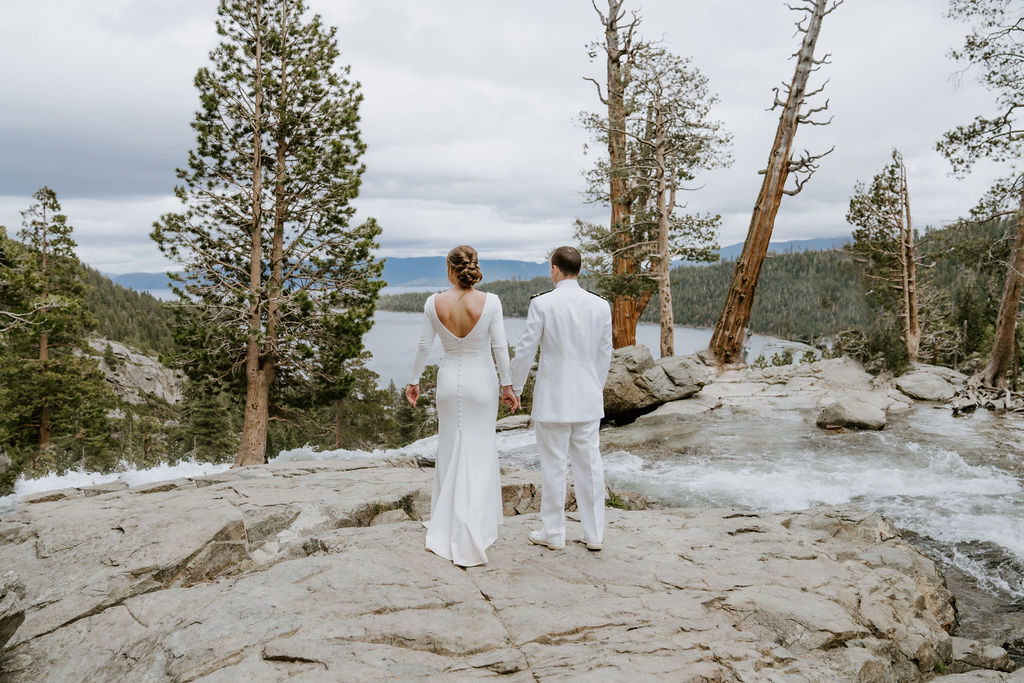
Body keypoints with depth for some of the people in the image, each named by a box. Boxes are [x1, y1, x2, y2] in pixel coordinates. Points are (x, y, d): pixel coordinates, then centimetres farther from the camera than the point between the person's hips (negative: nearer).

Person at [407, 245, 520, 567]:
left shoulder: (434, 303, -7)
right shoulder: (490, 302, -12)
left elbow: (424, 346, -1)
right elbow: (500, 347, -10)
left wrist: (414, 381, 11)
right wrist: (508, 386, -1)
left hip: (449, 380, 2)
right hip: (481, 381, -2)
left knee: (450, 450, 16)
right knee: (480, 452, 8)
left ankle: (446, 526, 24)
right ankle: (475, 528, 7)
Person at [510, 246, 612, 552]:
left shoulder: (541, 303, -10)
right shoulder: (600, 305, 1)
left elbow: (525, 351, -7)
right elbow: (604, 355, 8)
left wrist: (514, 388, 6)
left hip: (552, 399, -4)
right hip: (588, 399, 4)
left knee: (553, 466, 7)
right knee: (589, 465, 10)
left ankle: (553, 534, 18)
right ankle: (594, 534, 18)